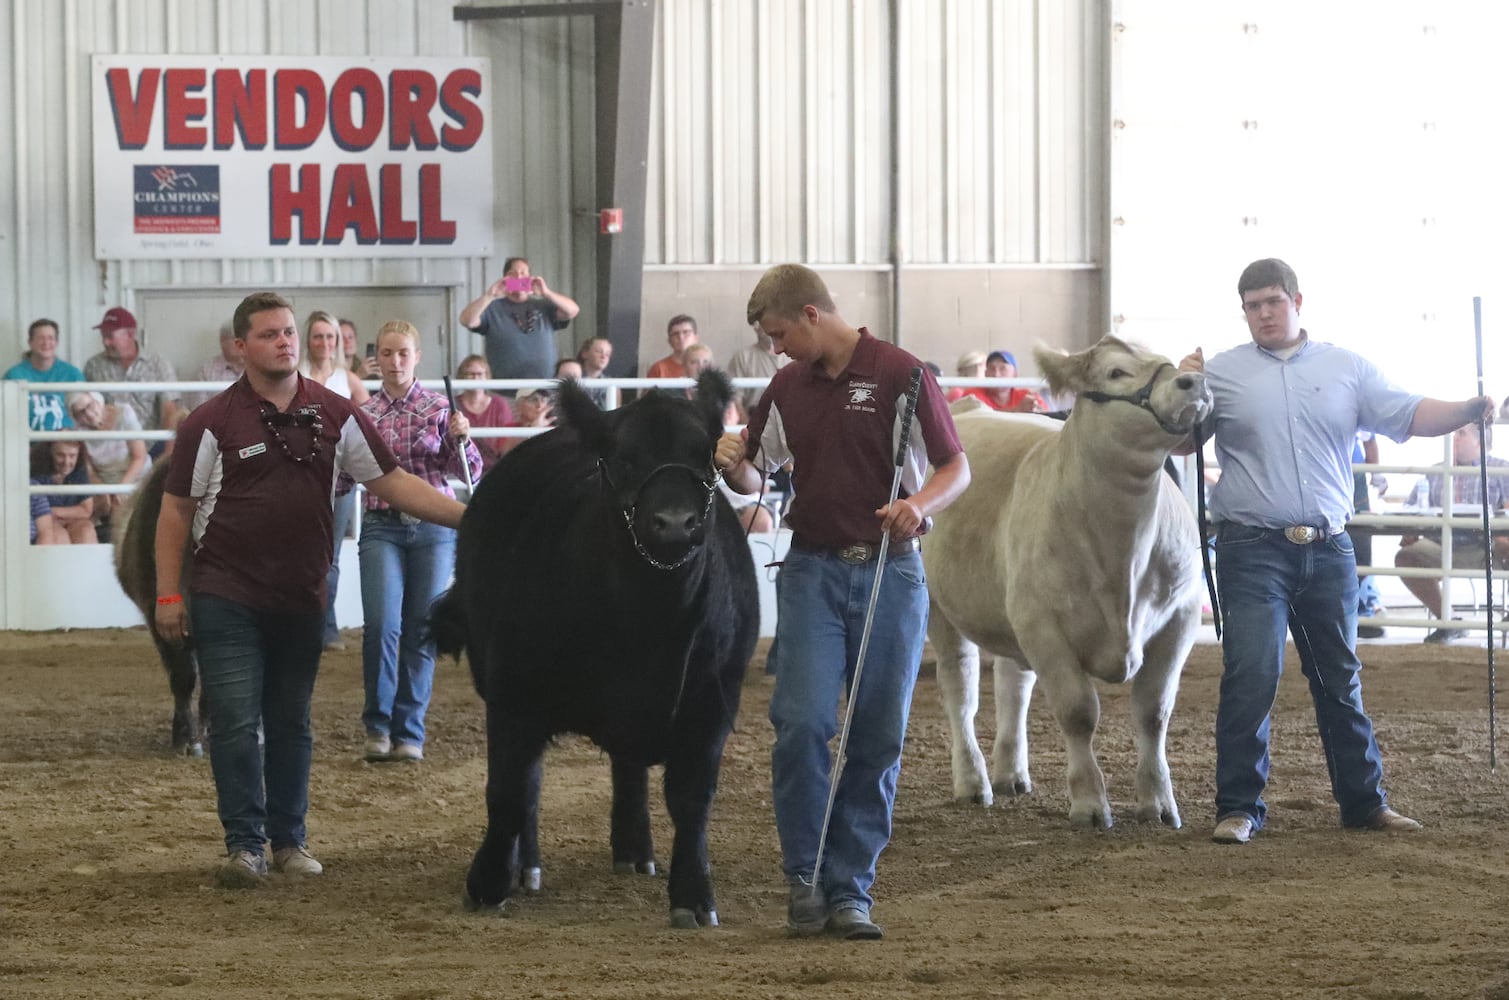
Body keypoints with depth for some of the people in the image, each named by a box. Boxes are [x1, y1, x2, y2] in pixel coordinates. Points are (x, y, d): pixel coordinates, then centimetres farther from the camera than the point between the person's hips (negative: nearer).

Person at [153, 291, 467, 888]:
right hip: (228, 599, -3)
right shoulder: (213, 423, -6)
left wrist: (466, 517, -6)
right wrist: (168, 594, -8)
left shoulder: (335, 416, 3)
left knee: (290, 723, 12)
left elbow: (390, 482, 5)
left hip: (301, 598, 3)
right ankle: (245, 843, 1)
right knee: (236, 723, -6)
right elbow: (176, 509, -3)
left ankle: (289, 839, 21)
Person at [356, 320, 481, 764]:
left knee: (421, 630, 4)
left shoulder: (440, 408, 1)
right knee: (381, 624, -13)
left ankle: (409, 732, 14)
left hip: (433, 526, 0)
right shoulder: (363, 412, 3)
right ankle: (378, 726, 3)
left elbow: (471, 474, 0)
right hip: (382, 527, 0)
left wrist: (461, 439, -17)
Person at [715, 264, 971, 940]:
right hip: (813, 571, 3)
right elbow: (753, 477, 18)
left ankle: (850, 889, 8)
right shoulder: (788, 387, 10)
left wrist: (921, 503, -24)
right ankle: (804, 877, -1)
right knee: (801, 723, -11)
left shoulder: (898, 374, -4)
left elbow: (957, 469, -3)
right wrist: (732, 463, -5)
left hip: (890, 571, -3)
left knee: (877, 739, 1)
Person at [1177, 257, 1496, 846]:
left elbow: (1408, 415, 5)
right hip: (1252, 549, -3)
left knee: (1340, 680, 12)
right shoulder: (1220, 373, 4)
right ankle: (1239, 808, -3)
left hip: (1328, 551, 3)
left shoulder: (1346, 369, 9)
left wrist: (1468, 411, -12)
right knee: (1250, 677, -10)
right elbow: (1181, 443, 4)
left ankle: (1364, 801, 21)